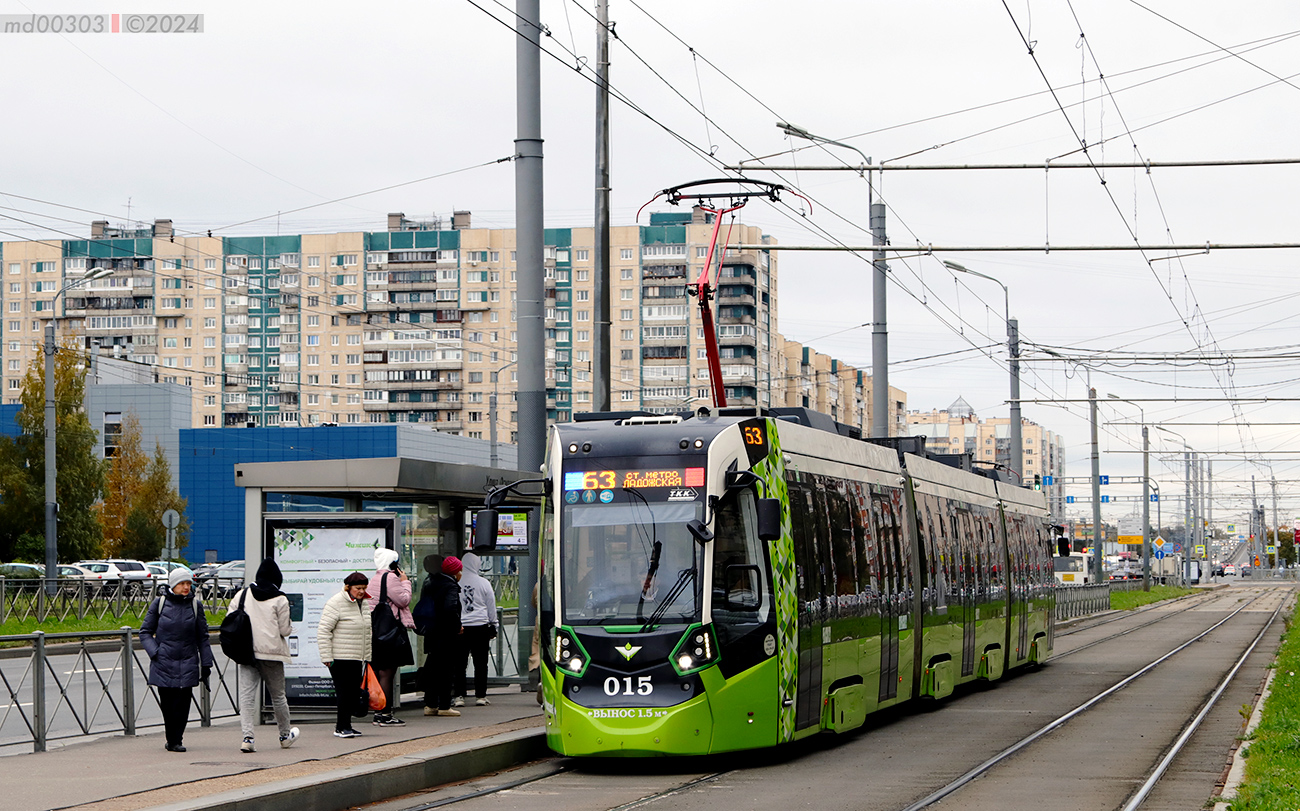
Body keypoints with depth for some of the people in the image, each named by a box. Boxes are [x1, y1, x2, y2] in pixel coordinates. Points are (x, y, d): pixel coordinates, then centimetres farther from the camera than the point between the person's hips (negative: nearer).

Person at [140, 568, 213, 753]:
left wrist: (206, 664, 10)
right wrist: (155, 652, -7)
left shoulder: (196, 605, 6)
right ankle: (173, 741, 14)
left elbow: (202, 637, 12)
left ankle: (175, 740, 5)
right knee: (168, 702, -3)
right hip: (164, 663, -1)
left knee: (183, 702, -7)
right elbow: (145, 632, 7)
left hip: (188, 663, 1)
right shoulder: (159, 604, 2)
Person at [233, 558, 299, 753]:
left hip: (246, 651, 2)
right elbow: (285, 630, -7)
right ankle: (285, 735, 28)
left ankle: (247, 737, -17)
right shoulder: (280, 600, -7)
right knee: (278, 695, 13)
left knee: (247, 694, -2)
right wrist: (290, 627, 15)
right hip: (271, 652, -2)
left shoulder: (243, 595, 3)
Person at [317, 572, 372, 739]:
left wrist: (368, 656, 20)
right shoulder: (336, 603, -11)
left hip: (357, 659, 7)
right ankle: (341, 727, -2)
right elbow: (323, 631, -13)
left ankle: (344, 725, 16)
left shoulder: (365, 603, 14)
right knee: (344, 692, -8)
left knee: (354, 692, 7)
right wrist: (326, 657, -17)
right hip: (340, 658, -7)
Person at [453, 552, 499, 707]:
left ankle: (459, 696, 1)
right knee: (480, 663, 6)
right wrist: (493, 625, 17)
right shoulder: (483, 583, -1)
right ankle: (481, 696, 6)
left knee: (459, 663, 4)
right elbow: (491, 607, 6)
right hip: (480, 626, 0)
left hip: (459, 628, 0)